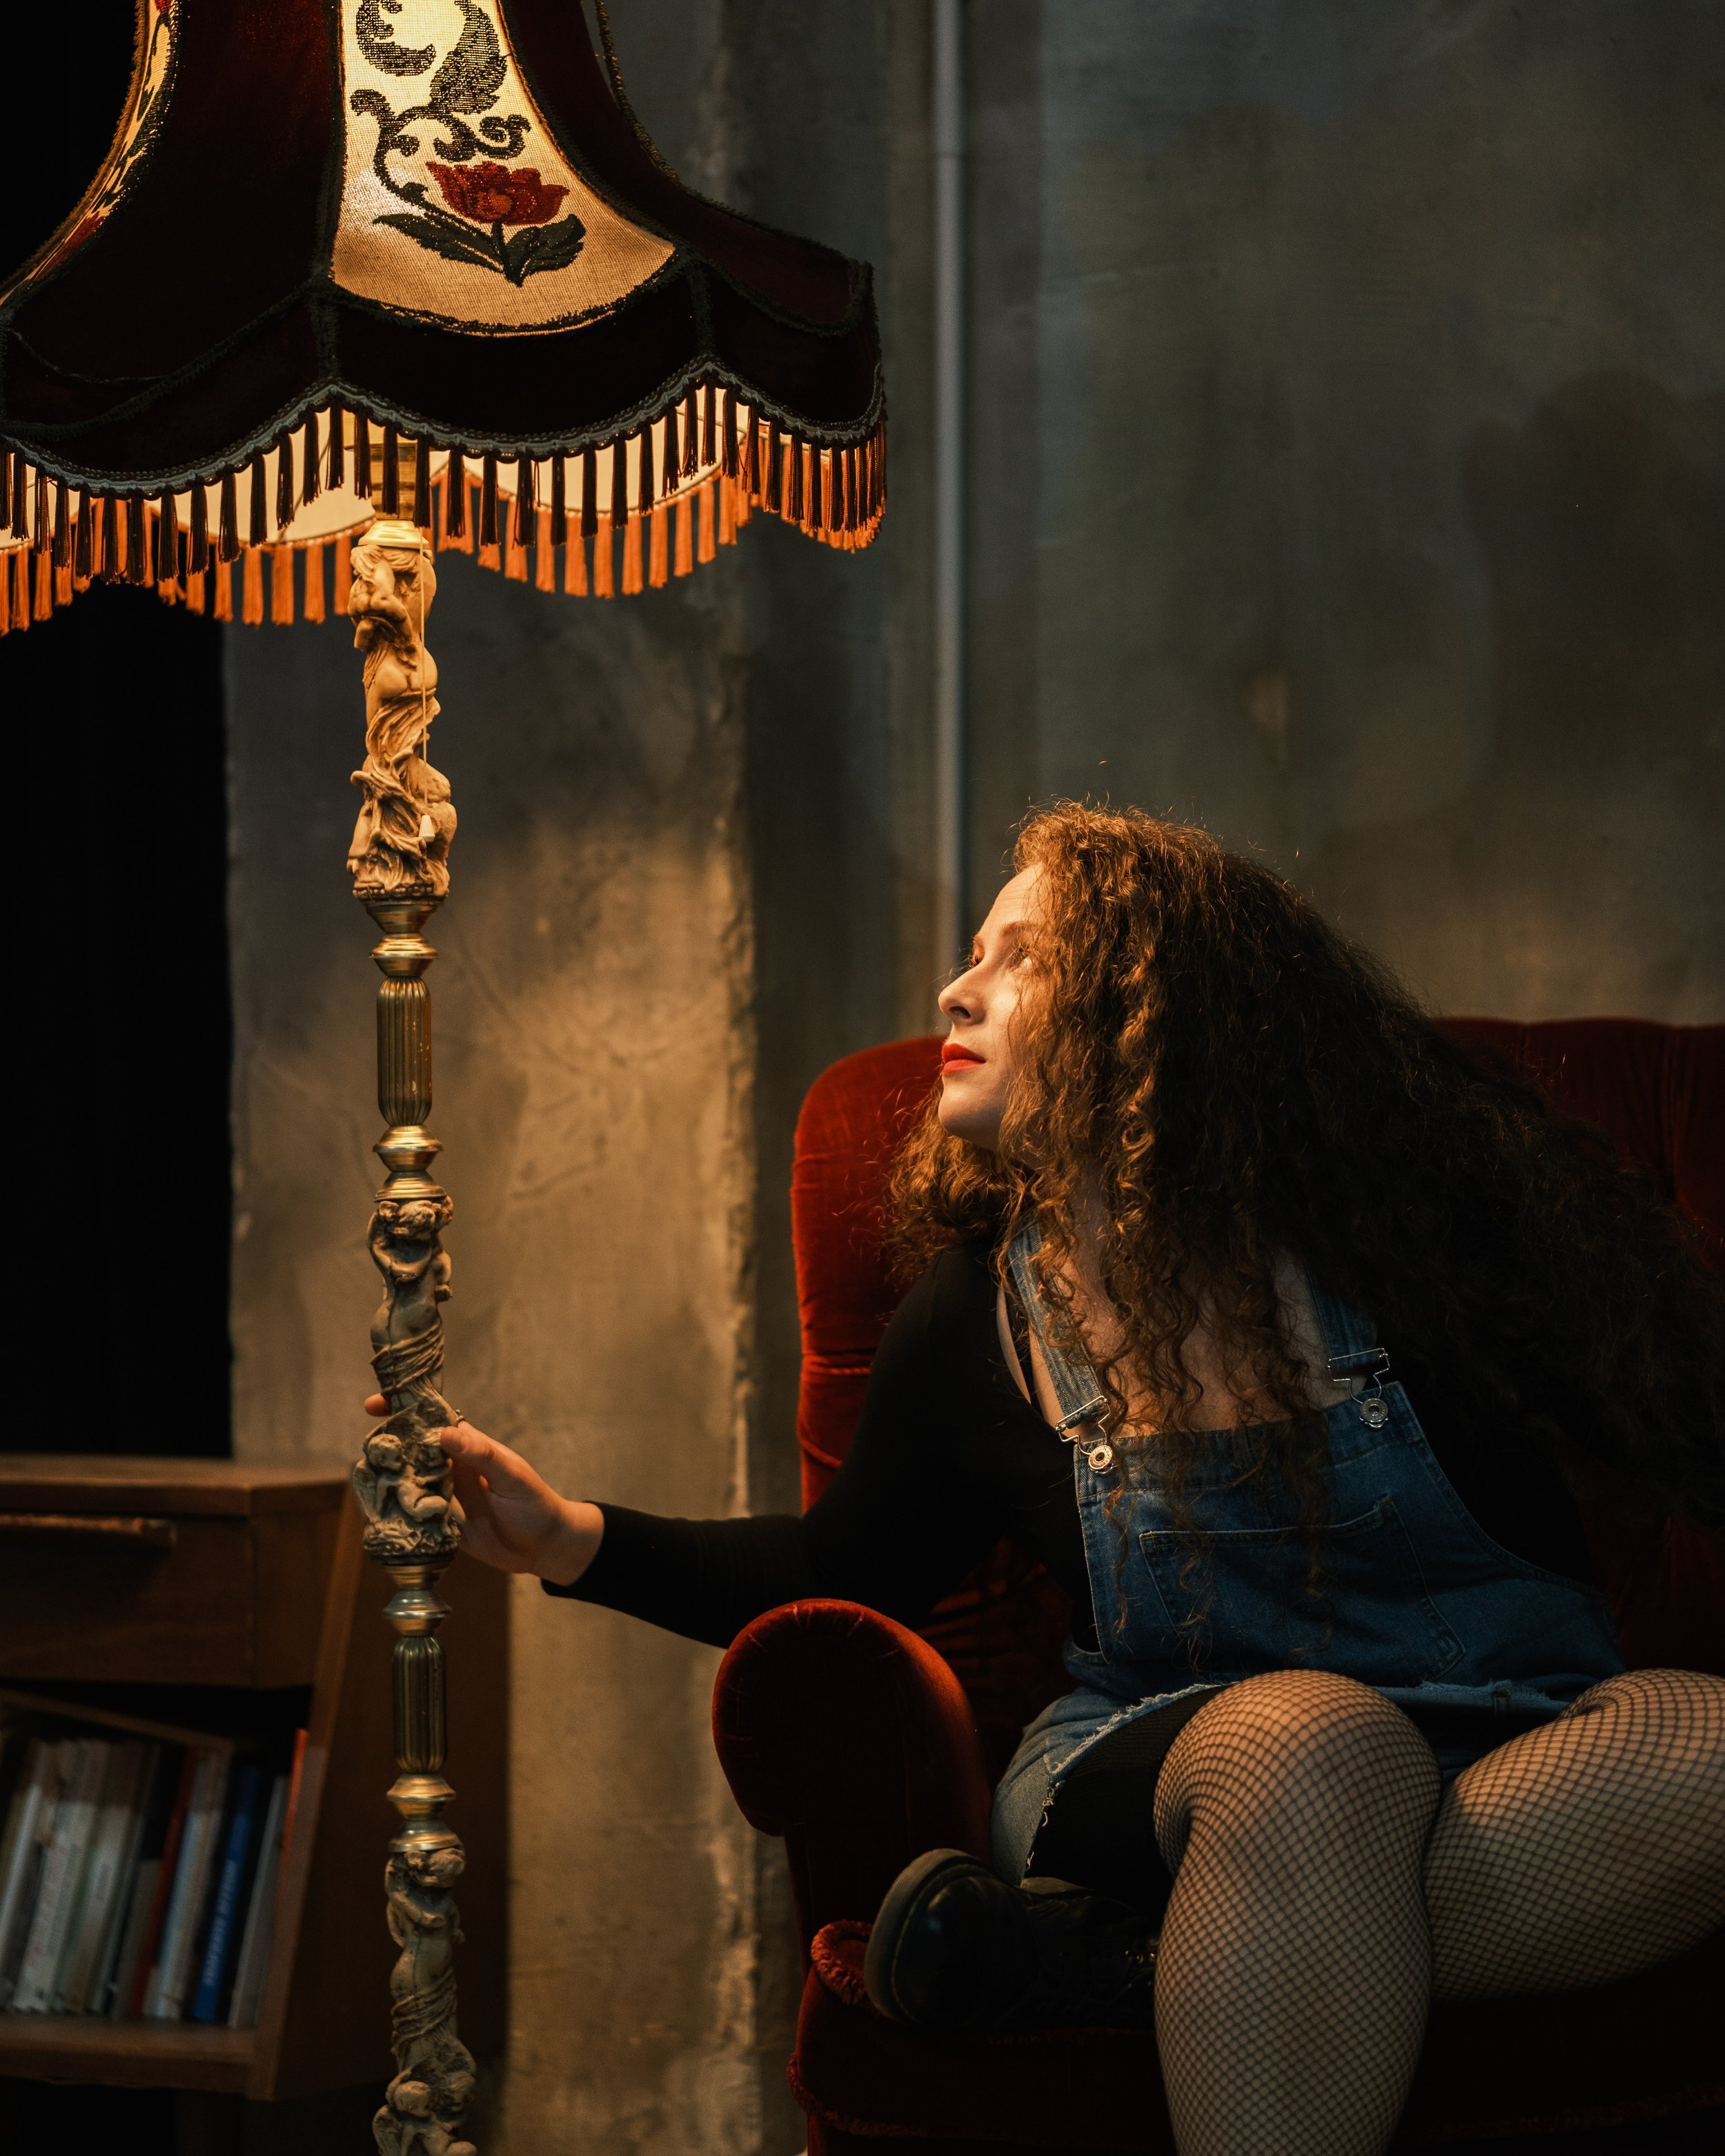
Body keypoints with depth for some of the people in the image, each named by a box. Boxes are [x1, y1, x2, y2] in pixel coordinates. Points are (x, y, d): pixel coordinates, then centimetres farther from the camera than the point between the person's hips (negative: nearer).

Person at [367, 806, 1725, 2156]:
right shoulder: (977, 1323, 4)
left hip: (1516, 1759, 1)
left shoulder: (1407, 1230, -6)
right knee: (1313, 1737, -38)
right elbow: (848, 1569, 19)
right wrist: (573, 1541, 7)